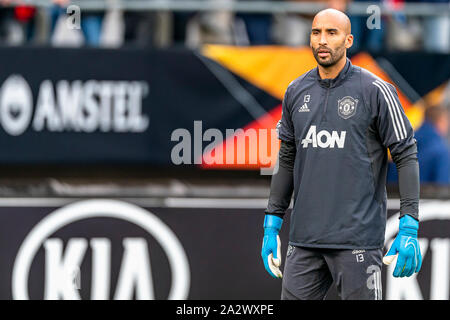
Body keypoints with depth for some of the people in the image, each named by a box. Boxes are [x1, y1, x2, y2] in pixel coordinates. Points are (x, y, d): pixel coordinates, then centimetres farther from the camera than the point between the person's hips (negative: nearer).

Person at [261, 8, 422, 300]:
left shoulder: (375, 91, -4)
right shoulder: (296, 92, 11)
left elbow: (406, 155, -4)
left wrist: (409, 229, -11)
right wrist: (272, 223, 16)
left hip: (358, 239, -5)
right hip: (305, 239, 5)